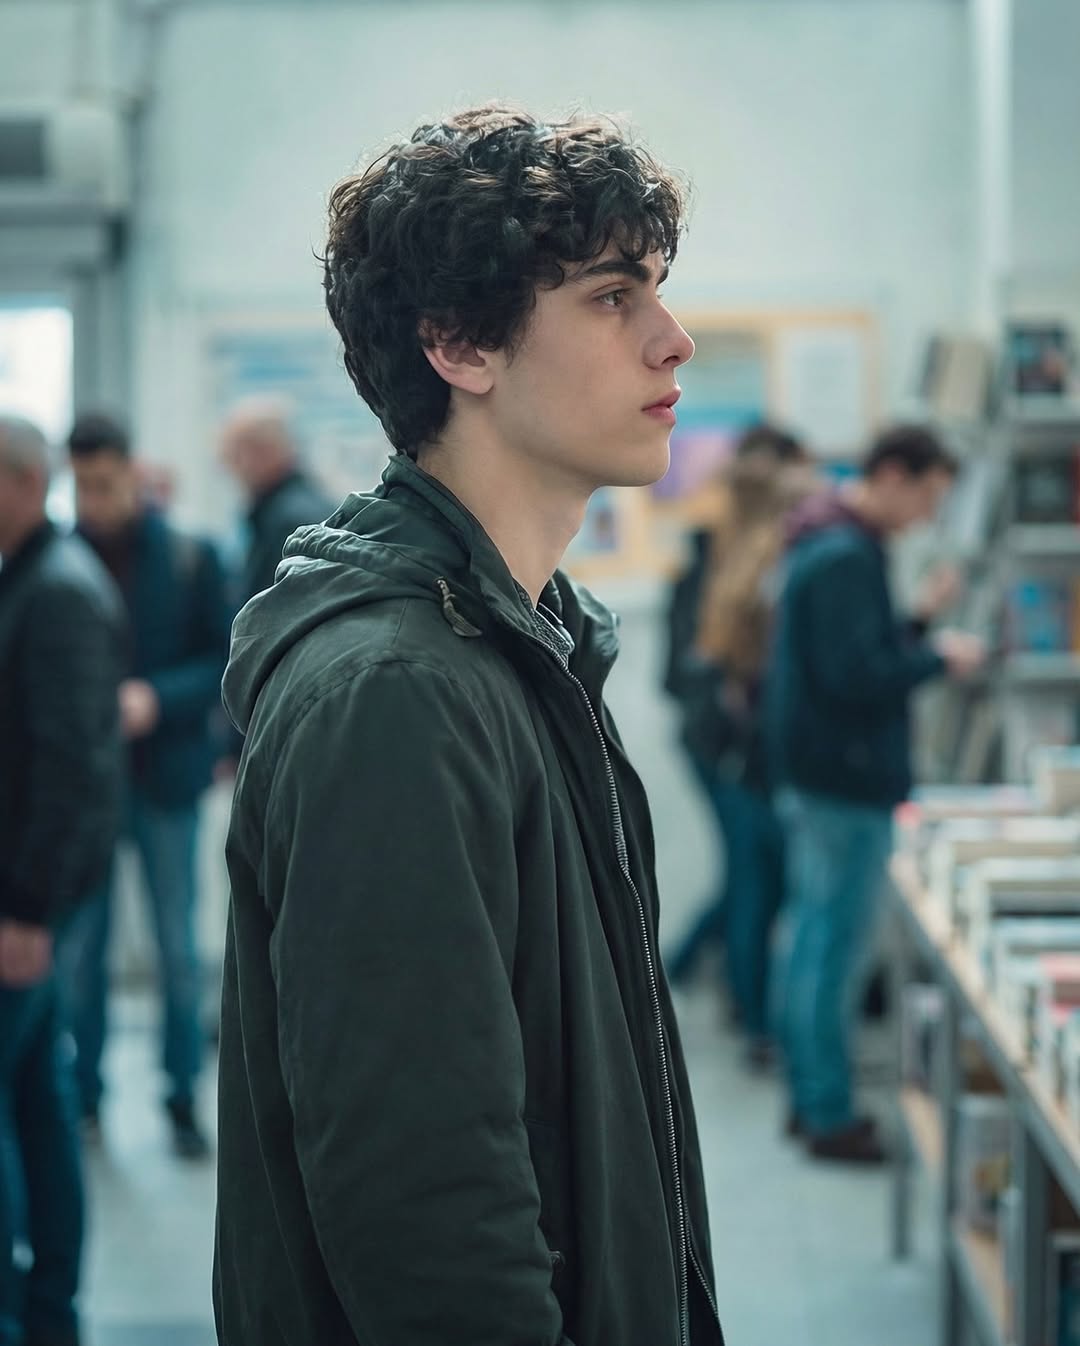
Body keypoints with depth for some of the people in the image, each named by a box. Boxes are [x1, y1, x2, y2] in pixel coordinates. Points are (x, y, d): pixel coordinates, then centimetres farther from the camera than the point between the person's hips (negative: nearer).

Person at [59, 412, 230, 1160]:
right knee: (77, 949, 7)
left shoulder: (189, 559, -3)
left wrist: (155, 698, -17)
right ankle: (84, 1094, 19)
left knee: (178, 949, 6)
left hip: (164, 775, -1)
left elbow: (228, 663, -3)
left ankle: (183, 1099, 16)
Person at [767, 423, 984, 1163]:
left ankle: (811, 1098, 24)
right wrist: (939, 658, -13)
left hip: (815, 773, 11)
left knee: (815, 937, 15)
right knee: (839, 946, -3)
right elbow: (856, 677, -25)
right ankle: (830, 1116, 5)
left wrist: (919, 621, 9)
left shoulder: (827, 542, 13)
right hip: (850, 780, -11)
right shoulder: (847, 558, -20)